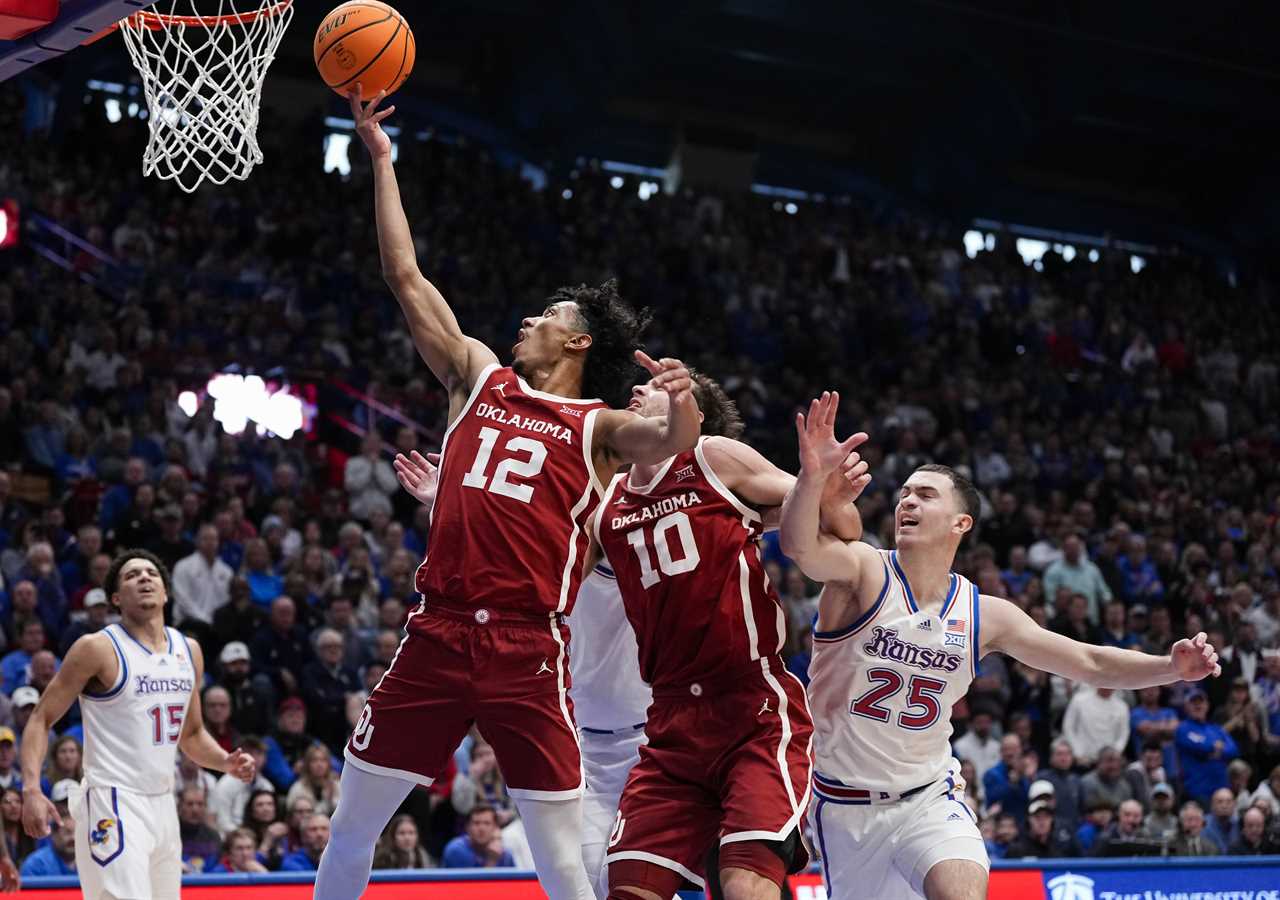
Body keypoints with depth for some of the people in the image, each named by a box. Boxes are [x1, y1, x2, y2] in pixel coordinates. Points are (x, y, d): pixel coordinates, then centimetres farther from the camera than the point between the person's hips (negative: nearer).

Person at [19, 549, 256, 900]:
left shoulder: (189, 651, 12)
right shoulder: (98, 648, -8)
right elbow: (41, 719, -7)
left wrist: (227, 762, 4)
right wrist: (31, 789, -21)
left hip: (162, 805, 7)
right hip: (112, 805, -7)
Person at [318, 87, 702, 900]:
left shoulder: (599, 428, 4)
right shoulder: (480, 377, 16)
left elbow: (672, 442, -16)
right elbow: (406, 277, 16)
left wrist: (683, 407, -39)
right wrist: (381, 159, 14)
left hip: (529, 647, -4)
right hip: (437, 633, 4)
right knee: (353, 828, 7)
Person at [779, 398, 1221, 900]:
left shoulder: (986, 616, -3)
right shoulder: (863, 571, -13)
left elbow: (1091, 663, 0)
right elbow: (801, 547, -34)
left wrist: (1171, 668, -17)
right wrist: (812, 478, -55)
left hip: (928, 798, 1)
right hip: (846, 803, -1)